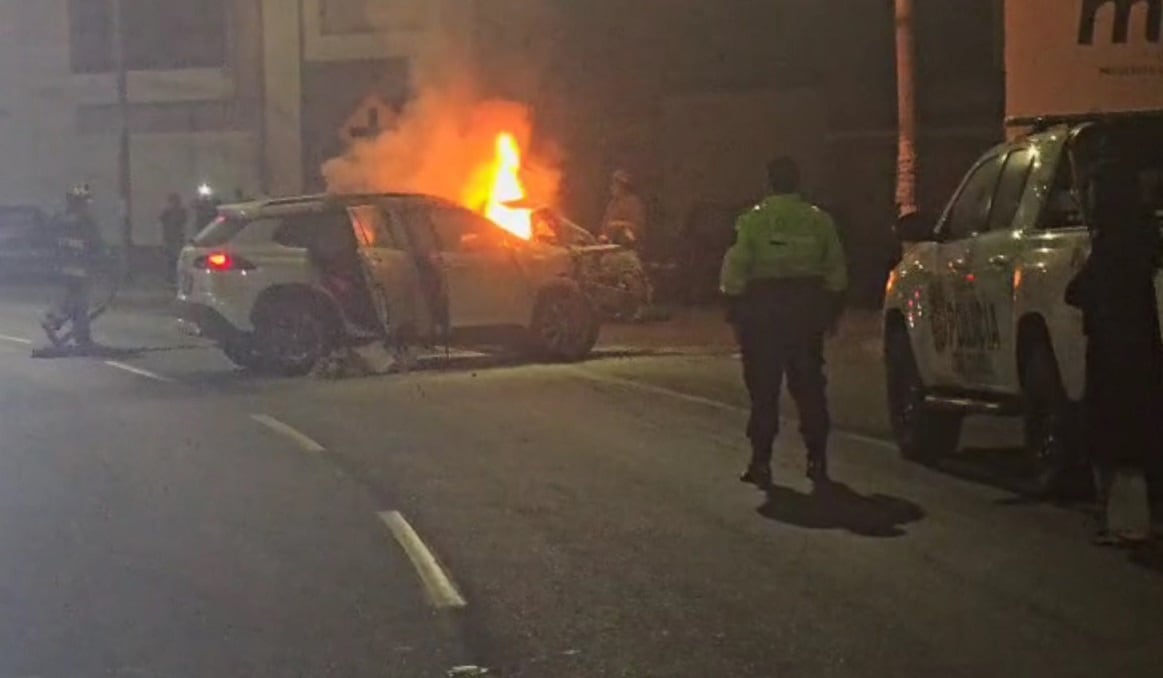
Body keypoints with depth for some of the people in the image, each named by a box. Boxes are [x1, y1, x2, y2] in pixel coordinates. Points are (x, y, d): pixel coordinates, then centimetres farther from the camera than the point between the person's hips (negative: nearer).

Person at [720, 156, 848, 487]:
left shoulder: (753, 220, -5)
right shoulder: (819, 220, 4)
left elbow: (734, 272, -8)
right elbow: (837, 272, 7)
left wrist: (734, 311, 1)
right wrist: (831, 311, 17)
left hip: (763, 310, -3)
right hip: (807, 308, 3)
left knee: (763, 389, 2)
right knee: (809, 387, 10)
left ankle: (761, 462, 1)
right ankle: (817, 460, 11)